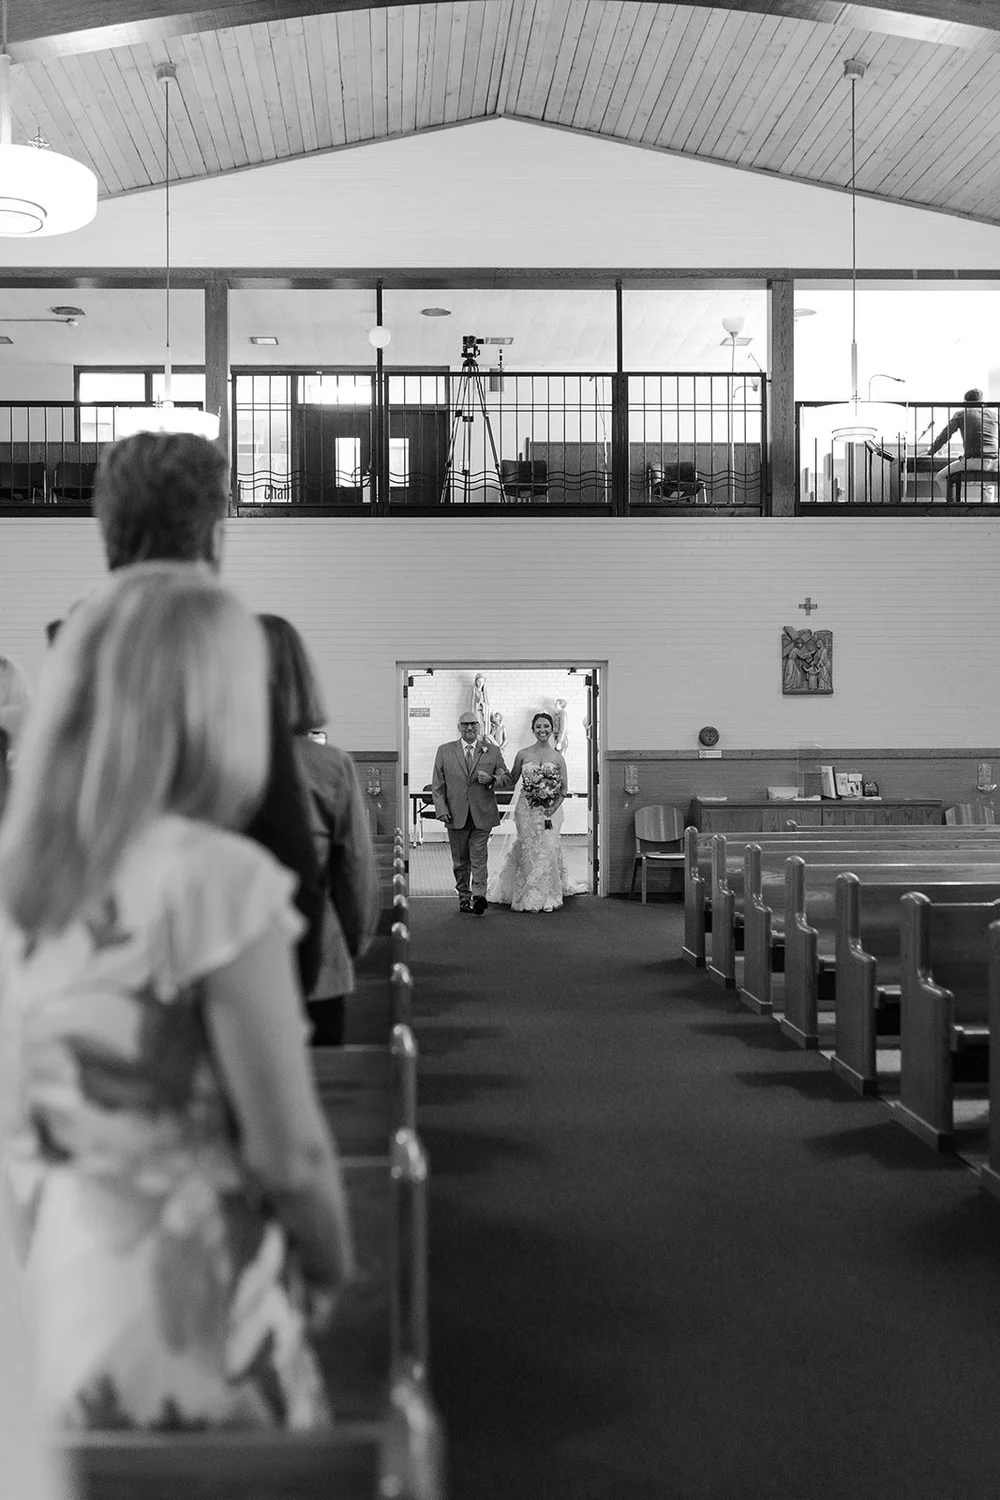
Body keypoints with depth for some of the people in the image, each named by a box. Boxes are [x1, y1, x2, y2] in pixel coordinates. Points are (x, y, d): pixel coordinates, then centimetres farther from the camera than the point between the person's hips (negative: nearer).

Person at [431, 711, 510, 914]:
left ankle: (478, 896, -13)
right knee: (460, 860, 9)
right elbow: (437, 784, 5)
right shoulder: (445, 751, 7)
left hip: (482, 815, -1)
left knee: (479, 858, -8)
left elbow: (506, 778, 10)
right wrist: (442, 809, -5)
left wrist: (491, 780, -12)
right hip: (455, 814, 1)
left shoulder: (492, 751, 7)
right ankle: (464, 896, 19)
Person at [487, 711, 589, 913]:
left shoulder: (557, 758, 1)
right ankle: (528, 896, 12)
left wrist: (552, 809, -8)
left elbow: (564, 790, 1)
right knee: (528, 851, 1)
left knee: (548, 851, -1)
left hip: (549, 811, 0)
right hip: (526, 810, 0)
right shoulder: (523, 754, 1)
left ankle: (546, 897, 11)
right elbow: (512, 780, 8)